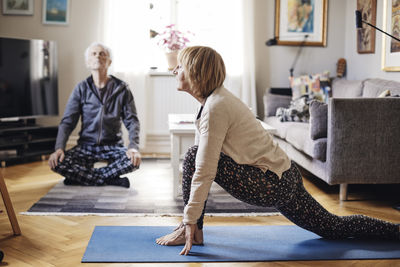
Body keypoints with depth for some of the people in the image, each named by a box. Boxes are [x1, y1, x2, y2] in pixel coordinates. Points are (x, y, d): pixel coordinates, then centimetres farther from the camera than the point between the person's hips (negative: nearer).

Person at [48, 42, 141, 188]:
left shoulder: (121, 88, 2)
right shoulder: (81, 89, 4)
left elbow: (132, 121, 0)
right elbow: (67, 122, 1)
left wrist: (134, 147, -19)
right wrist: (59, 148, -17)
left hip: (112, 147, 0)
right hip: (86, 146, 1)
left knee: (133, 161, -33)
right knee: (58, 163, -28)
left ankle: (82, 176, -17)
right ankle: (111, 180, -20)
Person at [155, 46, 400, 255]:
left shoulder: (216, 107, -20)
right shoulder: (215, 98, 11)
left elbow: (205, 170, -23)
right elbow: (205, 160, 18)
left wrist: (190, 220, -17)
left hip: (270, 184, -10)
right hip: (285, 176, 10)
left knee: (193, 157, -13)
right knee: (334, 227, 20)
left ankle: (192, 231, -2)